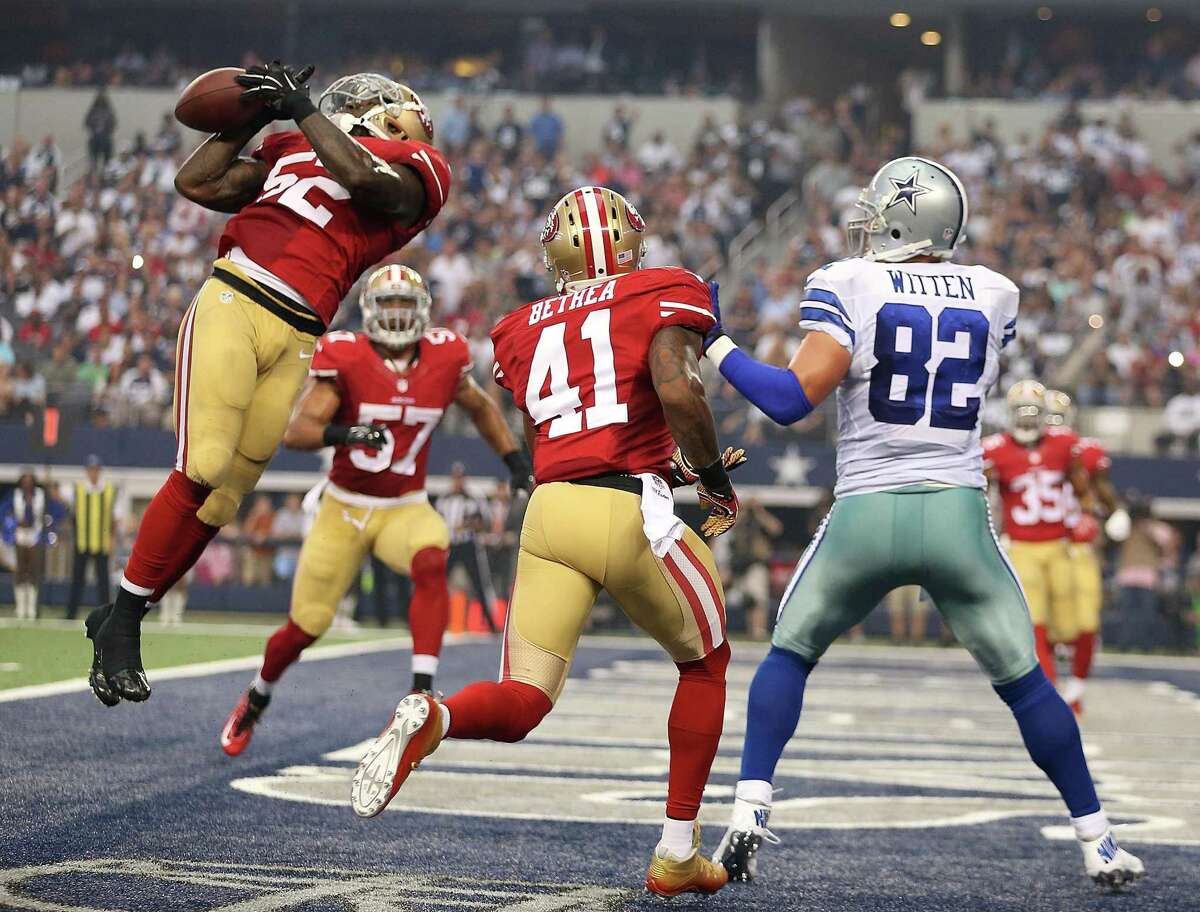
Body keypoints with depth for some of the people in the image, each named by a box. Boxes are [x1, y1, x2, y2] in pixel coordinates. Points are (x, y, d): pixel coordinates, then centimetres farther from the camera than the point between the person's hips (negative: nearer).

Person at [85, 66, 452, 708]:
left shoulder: (416, 174, 13)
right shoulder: (292, 149, 20)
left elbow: (363, 179, -9)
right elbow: (195, 183, 21)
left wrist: (301, 108, -3)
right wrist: (253, 115, 17)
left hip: (295, 339, 1)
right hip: (232, 301, 0)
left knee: (223, 498, -1)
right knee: (201, 471, -14)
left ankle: (121, 624, 12)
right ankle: (120, 619, -3)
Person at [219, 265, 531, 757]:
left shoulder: (444, 359, -6)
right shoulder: (344, 358, -16)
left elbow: (481, 408, 16)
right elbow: (296, 431, -23)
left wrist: (516, 460, 8)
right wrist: (340, 433, -42)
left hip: (405, 508, 1)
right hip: (343, 508, -1)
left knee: (430, 564, -33)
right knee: (304, 628, 5)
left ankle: (422, 688, -34)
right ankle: (255, 700, 34)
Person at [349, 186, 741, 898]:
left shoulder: (524, 329, 21)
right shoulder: (664, 296, 6)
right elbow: (679, 391, -13)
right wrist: (716, 480, 2)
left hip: (549, 513, 4)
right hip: (630, 512, -3)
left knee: (522, 704, 4)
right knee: (705, 661, 21)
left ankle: (433, 718, -31)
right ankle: (678, 853, 19)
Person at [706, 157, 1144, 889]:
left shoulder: (848, 287, -3)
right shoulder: (995, 295, 9)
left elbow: (790, 399, -10)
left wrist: (715, 344, 3)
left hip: (866, 514, -2)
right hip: (959, 515, 2)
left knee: (789, 656, 19)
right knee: (1025, 681, 14)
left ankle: (751, 811, 5)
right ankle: (1098, 841, 16)